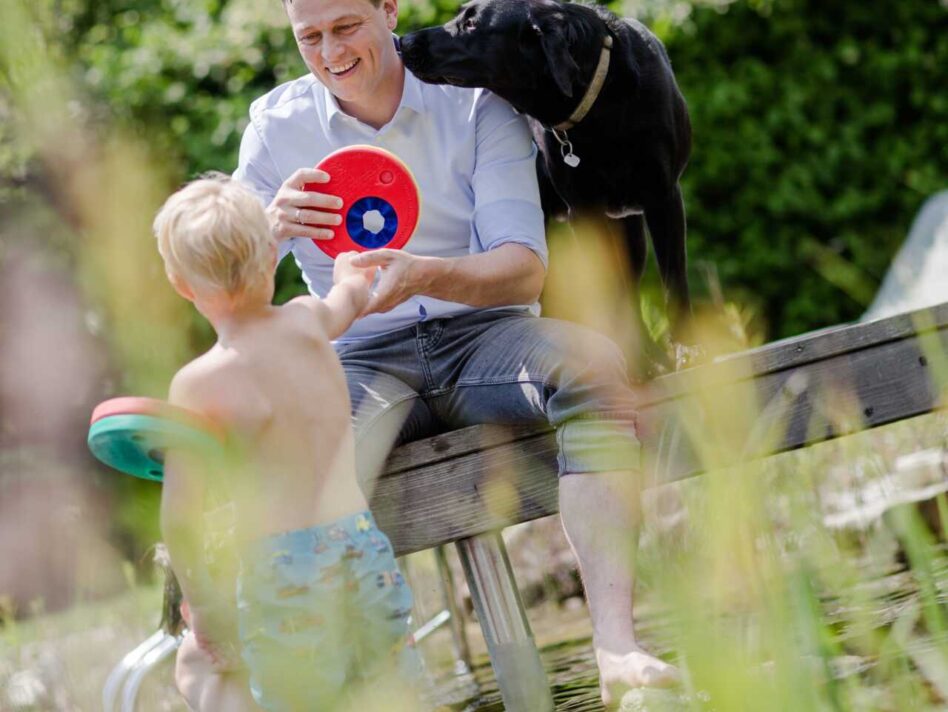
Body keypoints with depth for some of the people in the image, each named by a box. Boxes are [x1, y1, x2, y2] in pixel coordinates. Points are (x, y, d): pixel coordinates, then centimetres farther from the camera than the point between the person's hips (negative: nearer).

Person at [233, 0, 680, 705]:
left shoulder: (476, 102, -2)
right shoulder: (276, 125, 4)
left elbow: (525, 270, -10)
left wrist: (421, 275, -31)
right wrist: (271, 228, -25)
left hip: (484, 334, -1)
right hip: (365, 358, 1)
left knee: (592, 361, -33)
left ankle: (617, 646, -43)